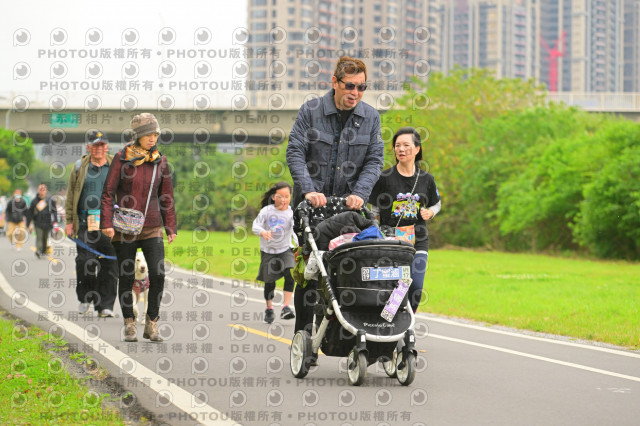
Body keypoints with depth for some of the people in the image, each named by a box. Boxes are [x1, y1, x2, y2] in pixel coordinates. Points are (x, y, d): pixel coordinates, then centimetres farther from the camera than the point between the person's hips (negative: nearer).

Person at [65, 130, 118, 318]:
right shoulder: (80, 167, 11)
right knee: (84, 260, -5)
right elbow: (71, 195, 13)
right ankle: (85, 298, 16)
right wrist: (69, 221, 7)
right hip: (85, 222, 0)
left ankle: (105, 305, 3)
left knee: (109, 264, -3)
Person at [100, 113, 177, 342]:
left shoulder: (160, 161, 5)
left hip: (151, 227, 2)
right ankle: (129, 325, 16)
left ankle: (151, 325, 0)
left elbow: (166, 195, 13)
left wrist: (171, 227, 11)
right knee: (126, 277, 4)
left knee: (158, 275, -11)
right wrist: (106, 223, -9)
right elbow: (108, 192, -2)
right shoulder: (122, 158, -3)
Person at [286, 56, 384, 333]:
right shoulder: (310, 110, -1)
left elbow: (374, 160, 3)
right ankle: (303, 334, 7)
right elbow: (295, 152, -6)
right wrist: (308, 190, -19)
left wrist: (359, 193, -13)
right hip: (311, 204, -1)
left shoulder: (370, 117, 5)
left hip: (349, 205, 1)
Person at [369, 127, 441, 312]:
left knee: (415, 287, -8)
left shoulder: (426, 179, 6)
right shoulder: (385, 178, 0)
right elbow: (374, 211, 7)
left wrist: (430, 212, 0)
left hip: (418, 240, 2)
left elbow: (436, 204, 21)